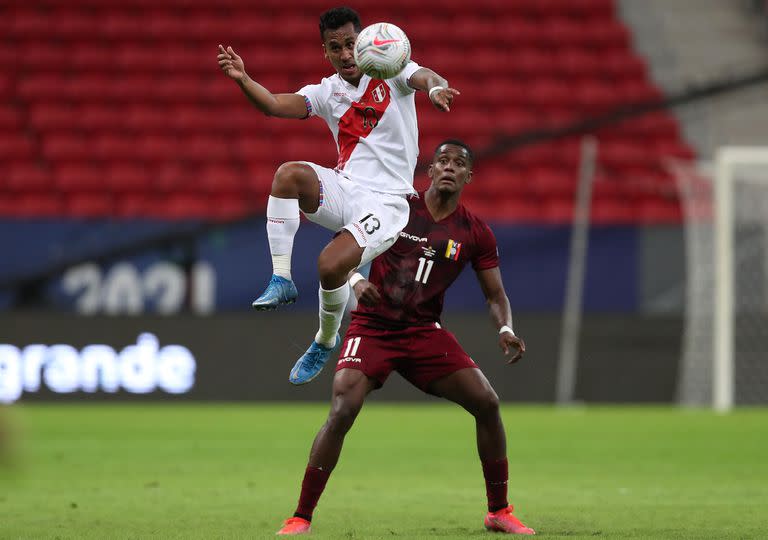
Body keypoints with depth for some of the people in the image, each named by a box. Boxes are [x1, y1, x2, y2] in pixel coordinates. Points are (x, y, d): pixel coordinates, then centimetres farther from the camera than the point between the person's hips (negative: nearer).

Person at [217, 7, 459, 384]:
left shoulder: (390, 71, 0)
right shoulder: (327, 92, 8)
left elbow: (425, 77, -22)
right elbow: (274, 105, -6)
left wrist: (435, 88, -47)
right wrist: (242, 79, -26)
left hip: (385, 201, -4)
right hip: (343, 188, 4)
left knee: (331, 264, -25)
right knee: (290, 173, -28)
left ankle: (326, 340, 6)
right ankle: (281, 279, -21)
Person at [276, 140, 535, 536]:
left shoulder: (475, 234, 1)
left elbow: (495, 295, 6)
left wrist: (505, 330, -14)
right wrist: (355, 281, -19)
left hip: (424, 332, 3)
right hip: (372, 326, -3)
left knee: (486, 403, -10)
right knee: (342, 412, -22)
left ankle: (499, 513, 7)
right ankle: (300, 518, -13)